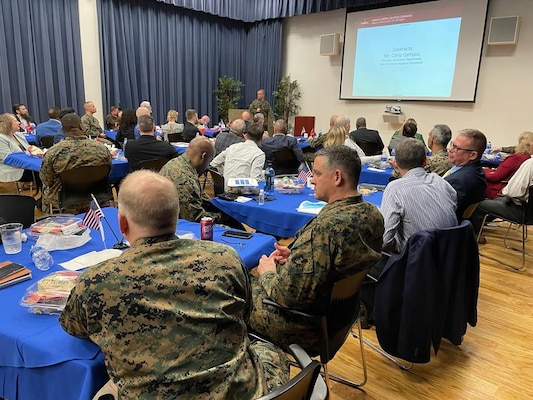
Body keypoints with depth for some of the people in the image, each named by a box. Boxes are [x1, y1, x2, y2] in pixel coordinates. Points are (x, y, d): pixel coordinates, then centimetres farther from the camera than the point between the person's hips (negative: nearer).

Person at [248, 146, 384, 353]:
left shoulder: (327, 226, -34)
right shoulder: (372, 213, -6)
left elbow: (291, 295, -30)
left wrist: (268, 273, -10)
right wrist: (295, 256, 1)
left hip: (308, 328, -8)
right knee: (254, 280, 23)